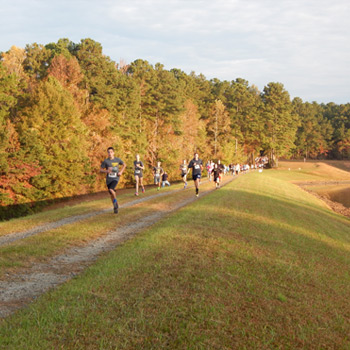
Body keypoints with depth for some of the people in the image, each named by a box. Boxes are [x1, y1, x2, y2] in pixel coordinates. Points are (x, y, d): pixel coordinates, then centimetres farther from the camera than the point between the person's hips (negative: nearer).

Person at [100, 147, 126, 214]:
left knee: (111, 189, -27)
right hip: (108, 179, 2)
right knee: (111, 194, 9)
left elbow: (124, 165, 15)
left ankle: (115, 200, 2)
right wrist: (106, 171, -20)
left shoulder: (117, 160, -3)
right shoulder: (105, 161, -5)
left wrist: (121, 172, 0)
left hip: (115, 178, -2)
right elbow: (100, 170, 0)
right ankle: (115, 207, 28)